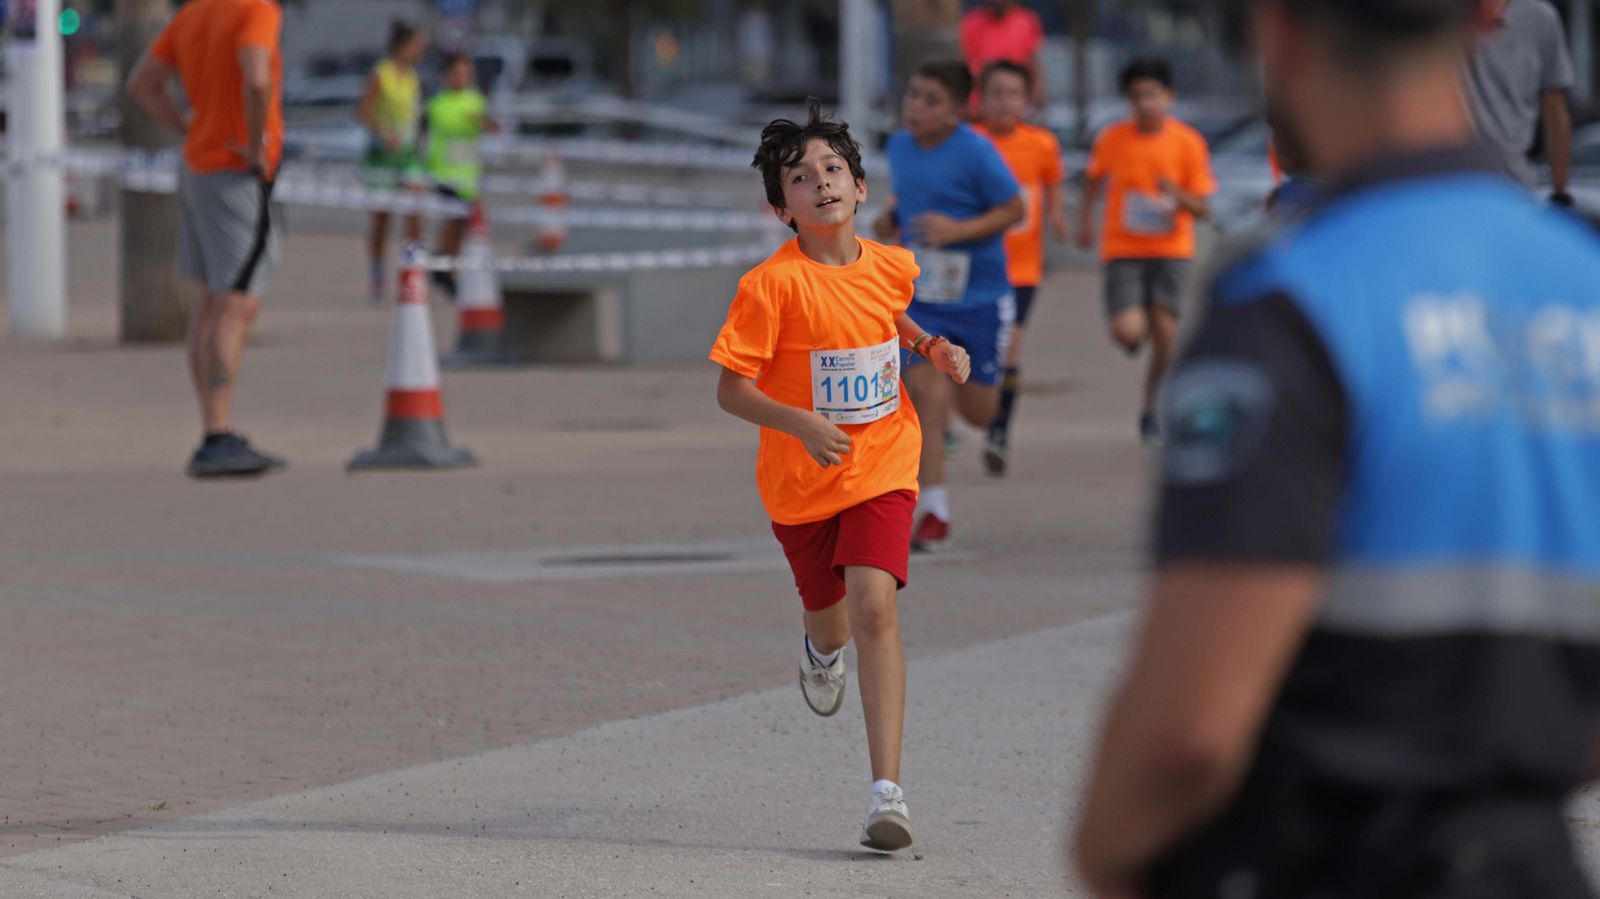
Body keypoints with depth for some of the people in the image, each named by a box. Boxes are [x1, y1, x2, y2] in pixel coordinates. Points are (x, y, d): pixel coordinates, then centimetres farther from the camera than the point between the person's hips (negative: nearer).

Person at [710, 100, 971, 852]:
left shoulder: (890, 267, -4)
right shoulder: (771, 285, -18)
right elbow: (731, 390, -18)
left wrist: (934, 349, 4)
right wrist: (801, 423, -34)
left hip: (881, 463, 1)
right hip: (799, 479, -1)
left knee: (875, 606, -19)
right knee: (831, 617, 18)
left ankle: (887, 790, -23)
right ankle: (822, 650, 61)